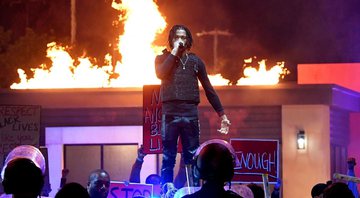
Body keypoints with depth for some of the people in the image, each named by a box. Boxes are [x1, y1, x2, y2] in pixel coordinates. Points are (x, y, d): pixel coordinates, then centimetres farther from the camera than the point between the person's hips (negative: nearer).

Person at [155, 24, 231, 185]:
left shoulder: (195, 61, 13)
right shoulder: (163, 59, 11)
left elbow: (209, 89, 13)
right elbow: (160, 74, -13)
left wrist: (222, 114, 10)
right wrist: (174, 52, -7)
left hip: (191, 113, 1)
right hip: (170, 113, -1)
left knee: (192, 157, 1)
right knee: (168, 158, -1)